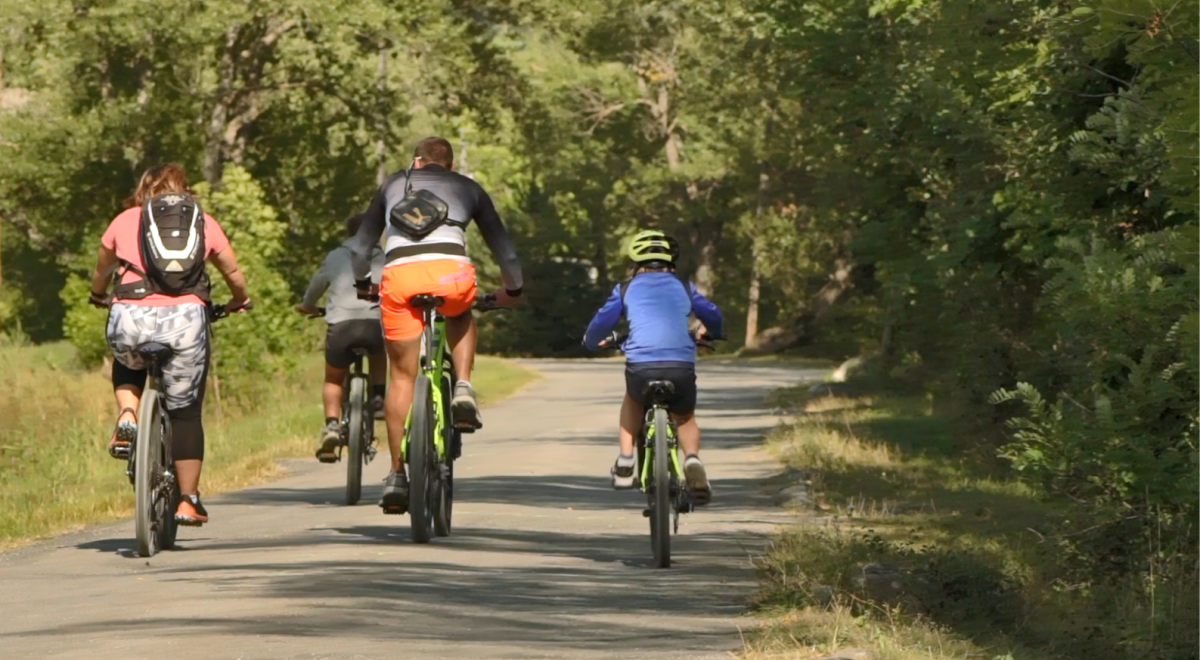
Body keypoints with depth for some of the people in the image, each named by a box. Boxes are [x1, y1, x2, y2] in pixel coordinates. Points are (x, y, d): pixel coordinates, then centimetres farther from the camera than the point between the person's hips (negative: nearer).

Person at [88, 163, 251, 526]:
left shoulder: (125, 221, 17)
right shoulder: (204, 223, 16)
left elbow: (100, 274, 30)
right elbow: (234, 274, 24)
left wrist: (100, 298, 50)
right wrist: (239, 302, 45)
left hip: (131, 318, 0)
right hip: (186, 318, 0)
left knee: (127, 368, 34)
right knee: (185, 411, 11)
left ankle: (127, 413, 5)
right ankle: (188, 501, 9)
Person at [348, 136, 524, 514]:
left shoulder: (393, 185, 31)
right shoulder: (467, 188, 27)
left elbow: (360, 246, 34)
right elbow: (502, 246, 29)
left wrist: (362, 284, 51)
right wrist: (512, 289, 45)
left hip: (399, 276, 1)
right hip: (450, 272, -1)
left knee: (402, 378, 11)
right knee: (461, 317, 36)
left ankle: (397, 476, 7)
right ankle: (463, 391, 12)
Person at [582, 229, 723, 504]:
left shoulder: (626, 289, 15)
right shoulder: (683, 287, 19)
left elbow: (601, 324, 14)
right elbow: (713, 316, 28)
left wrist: (592, 342, 37)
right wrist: (711, 334, 51)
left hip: (641, 366, 0)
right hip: (682, 367, 0)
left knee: (633, 400, 35)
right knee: (685, 419, 27)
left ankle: (625, 460, 21)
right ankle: (693, 459, -4)